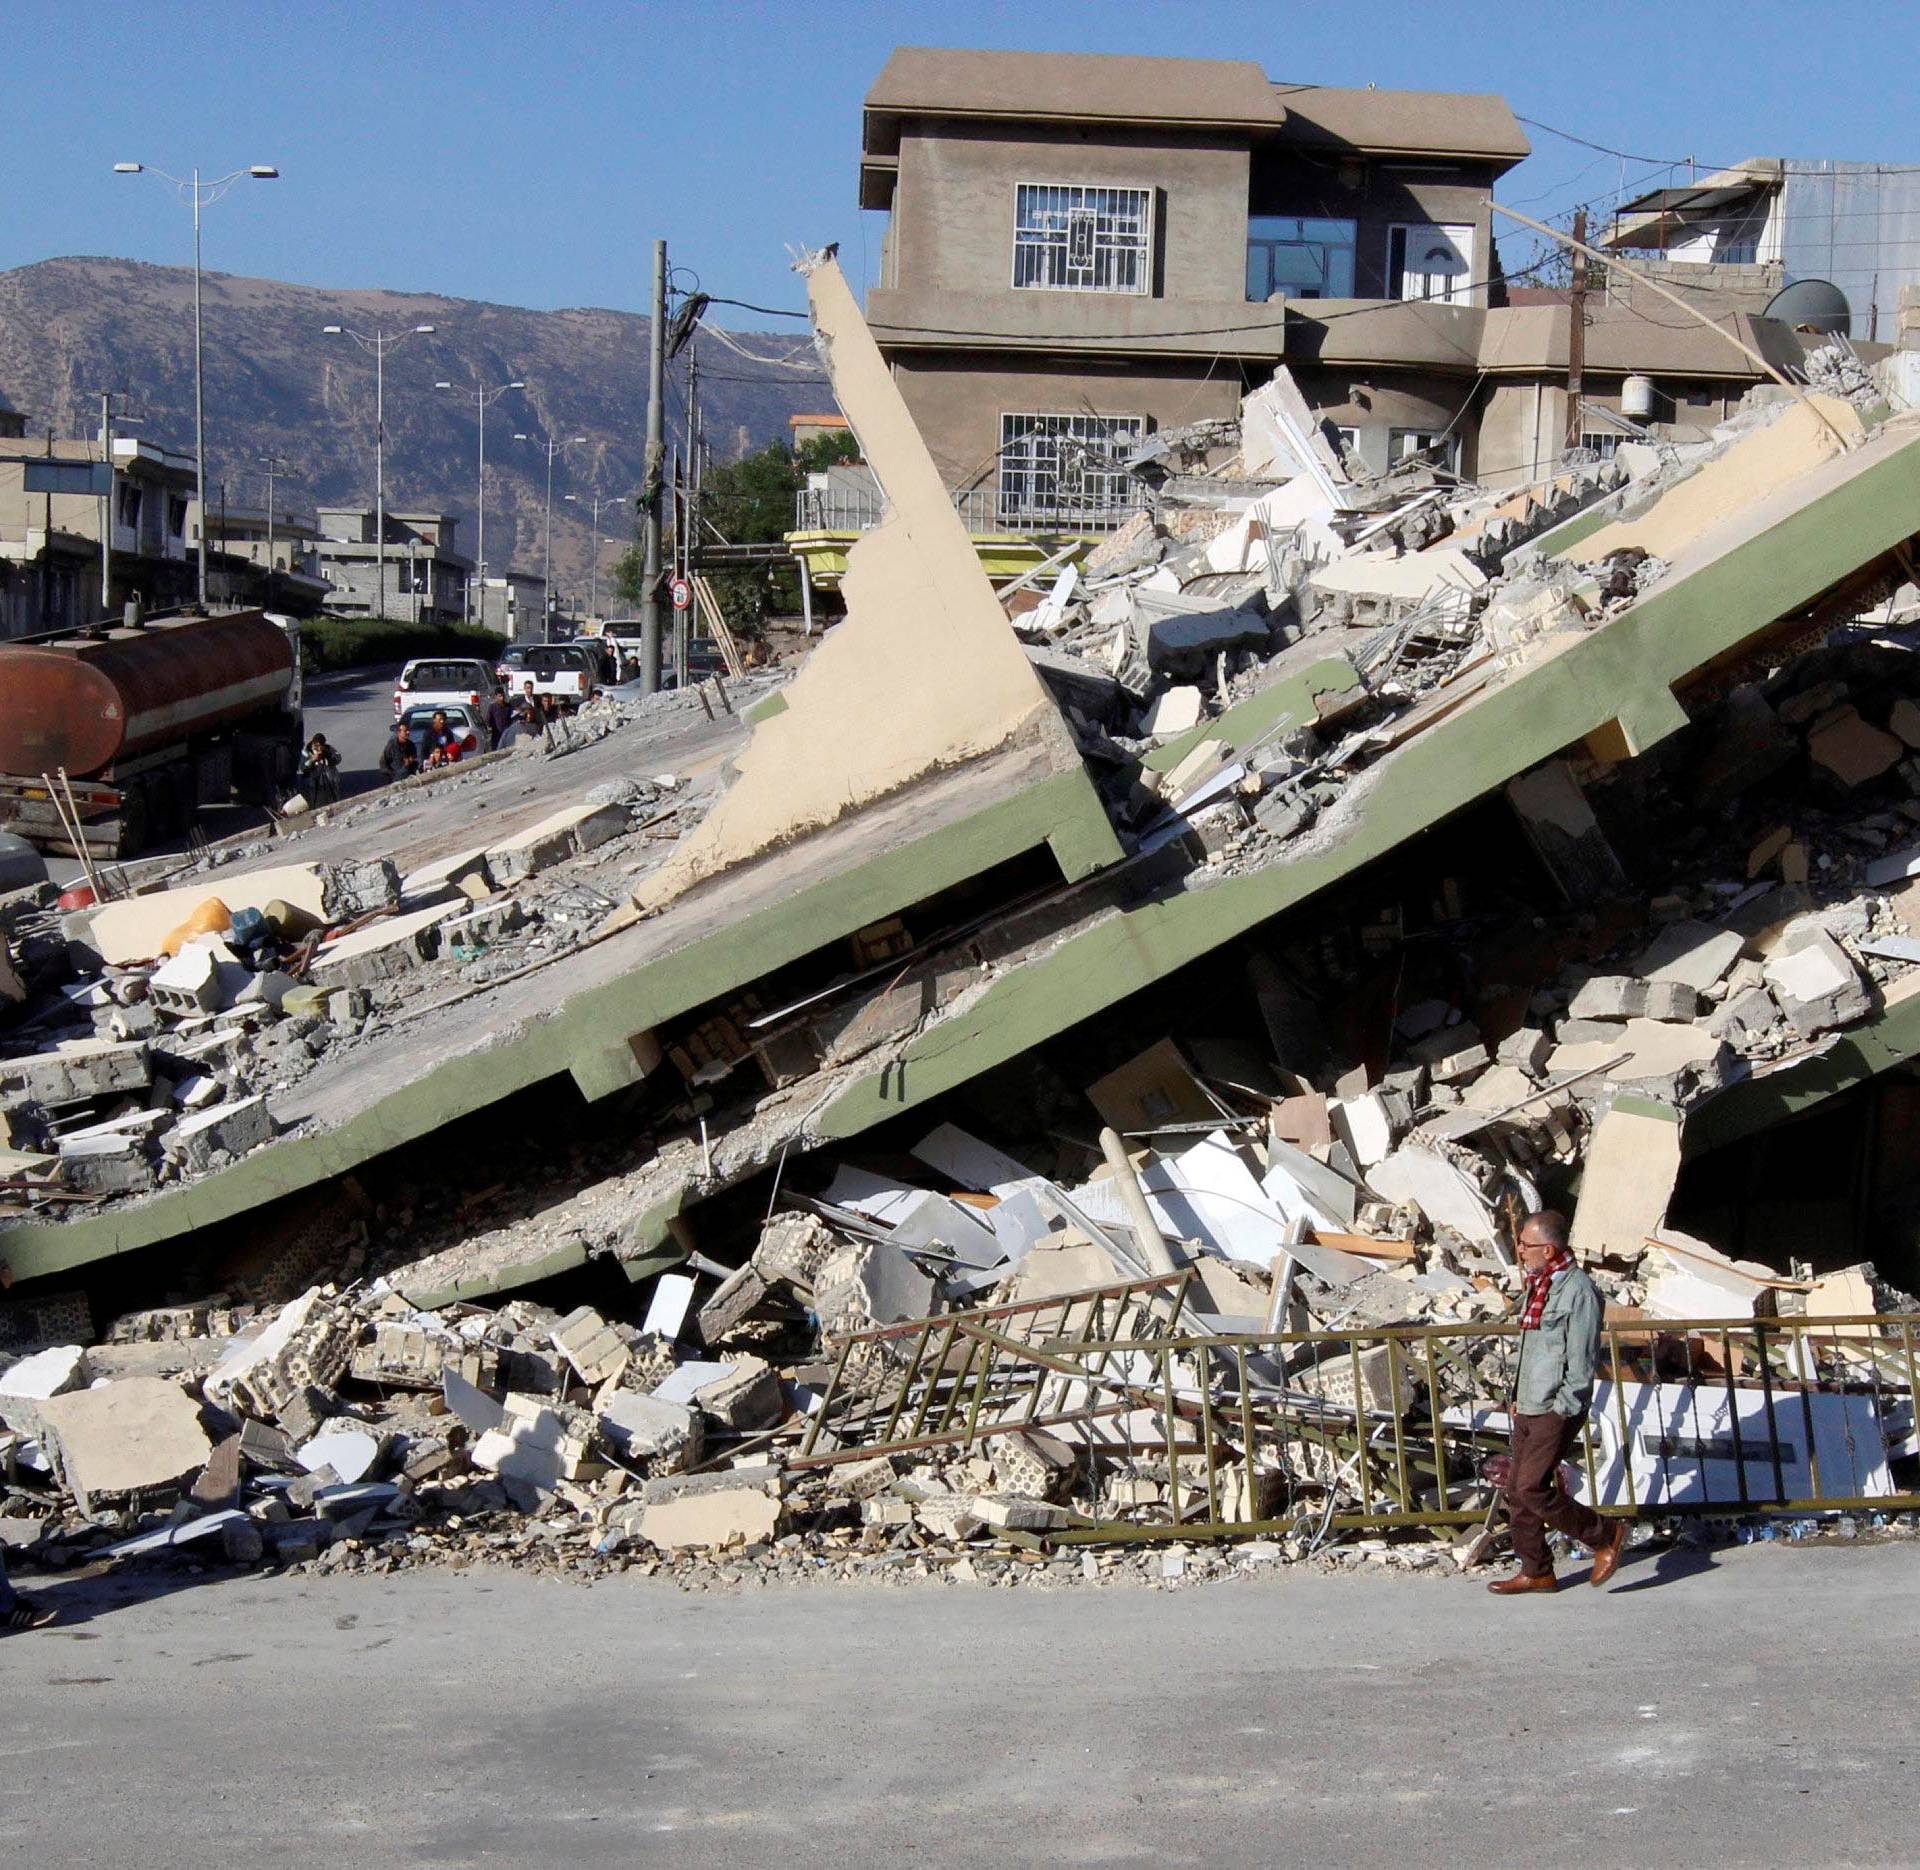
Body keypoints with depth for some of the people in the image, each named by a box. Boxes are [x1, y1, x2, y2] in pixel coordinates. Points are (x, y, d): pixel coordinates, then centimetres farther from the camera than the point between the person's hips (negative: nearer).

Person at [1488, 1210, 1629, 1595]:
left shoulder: (1578, 1290, -16)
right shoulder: (1538, 1285, 13)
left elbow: (1582, 1361, -17)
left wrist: (1563, 1409, -17)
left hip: (1558, 1411, -9)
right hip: (1529, 1407, 9)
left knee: (1532, 1489, -12)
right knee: (1517, 1492, 9)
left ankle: (1606, 1535, 4)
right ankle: (1536, 1571, 20)